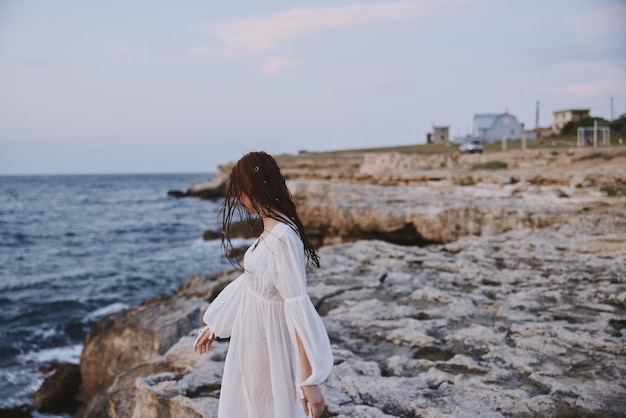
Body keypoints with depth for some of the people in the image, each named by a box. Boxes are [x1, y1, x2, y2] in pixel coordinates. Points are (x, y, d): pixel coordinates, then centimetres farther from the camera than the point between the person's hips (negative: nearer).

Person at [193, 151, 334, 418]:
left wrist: (308, 379, -29)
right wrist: (214, 326, 24)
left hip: (268, 342, -9)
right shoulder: (271, 230, 5)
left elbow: (298, 306, -29)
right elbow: (250, 282, 15)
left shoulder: (282, 237, -26)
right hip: (255, 335, 9)